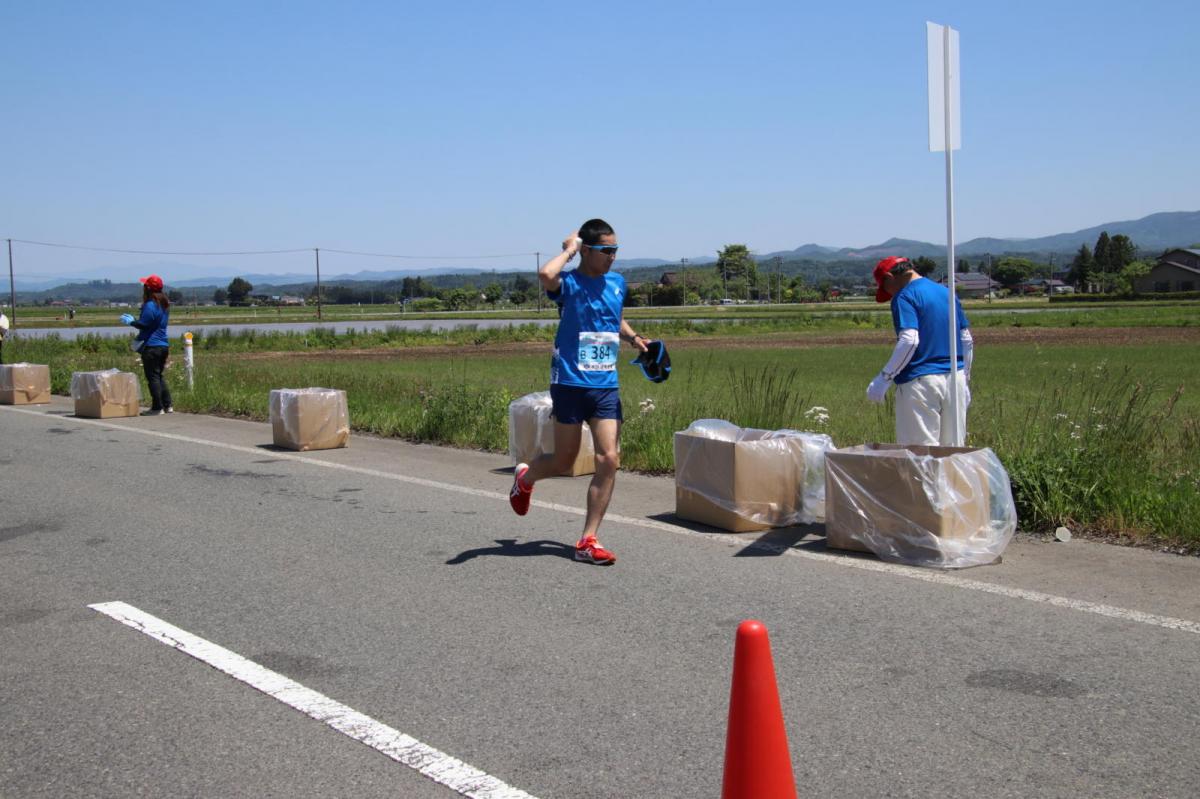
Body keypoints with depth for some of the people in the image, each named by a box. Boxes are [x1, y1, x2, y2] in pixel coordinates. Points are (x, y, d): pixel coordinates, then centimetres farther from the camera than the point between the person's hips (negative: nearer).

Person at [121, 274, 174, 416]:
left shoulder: (150, 305, -15)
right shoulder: (164, 304, 14)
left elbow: (144, 324, -18)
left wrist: (131, 321, 0)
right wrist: (134, 320, 23)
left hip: (151, 347, -9)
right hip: (164, 345, 9)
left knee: (153, 377, -4)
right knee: (159, 376, 16)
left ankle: (157, 408, -3)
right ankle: (167, 405, 14)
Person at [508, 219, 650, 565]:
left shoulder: (618, 283, 11)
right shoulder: (569, 284, -8)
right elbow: (546, 275, -33)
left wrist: (633, 338, 11)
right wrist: (568, 250, -16)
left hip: (606, 386, 5)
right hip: (570, 383, -5)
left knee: (609, 460, -6)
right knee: (564, 461, 5)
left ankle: (588, 541, 2)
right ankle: (525, 477, 41)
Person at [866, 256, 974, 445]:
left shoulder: (904, 297, -8)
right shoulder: (948, 293, 15)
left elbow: (909, 341, -20)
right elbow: (967, 341, 17)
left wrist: (884, 378, -17)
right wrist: (965, 380, 25)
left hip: (920, 381, -7)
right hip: (955, 380, 7)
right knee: (953, 449, 12)